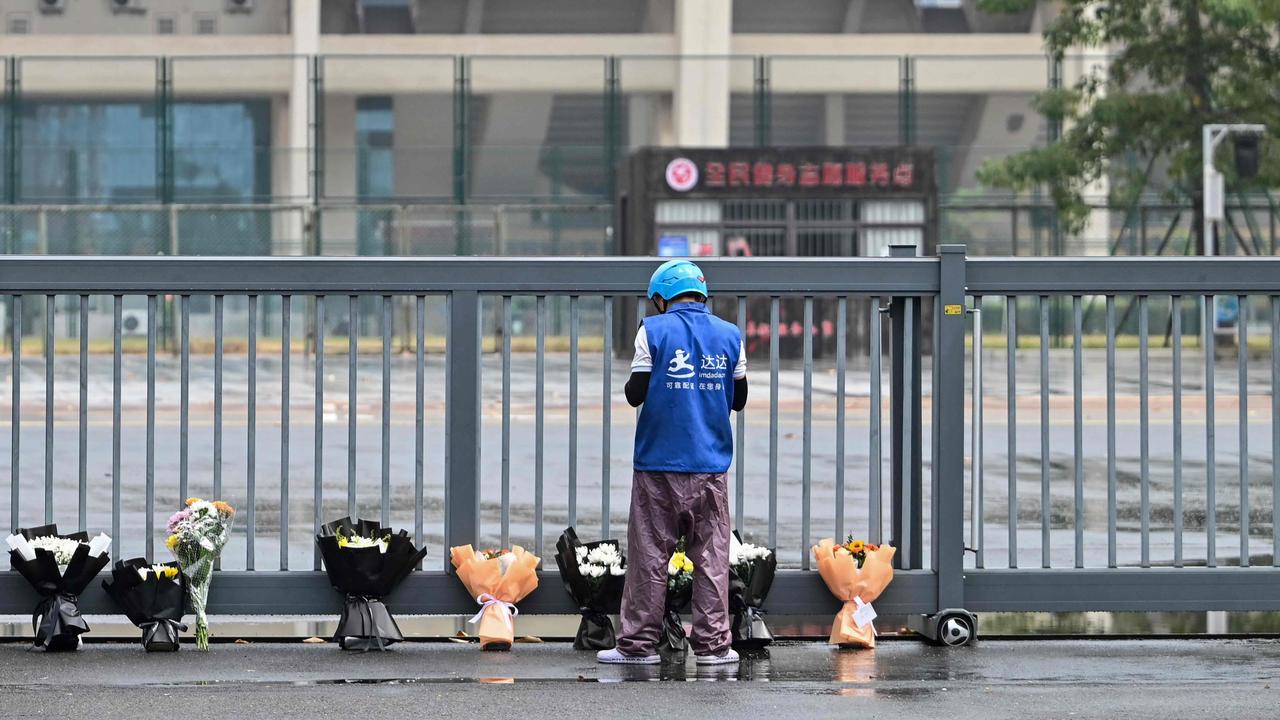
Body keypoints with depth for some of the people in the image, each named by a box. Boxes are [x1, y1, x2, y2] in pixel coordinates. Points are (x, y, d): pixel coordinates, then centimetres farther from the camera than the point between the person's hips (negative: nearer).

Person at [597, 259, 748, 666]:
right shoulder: (729, 335, 6)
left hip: (658, 465, -2)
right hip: (710, 465, 2)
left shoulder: (654, 331, -5)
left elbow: (635, 395, -6)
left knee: (649, 556, 3)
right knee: (711, 557, 5)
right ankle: (712, 644, 4)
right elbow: (738, 399, 11)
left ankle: (639, 643, 4)